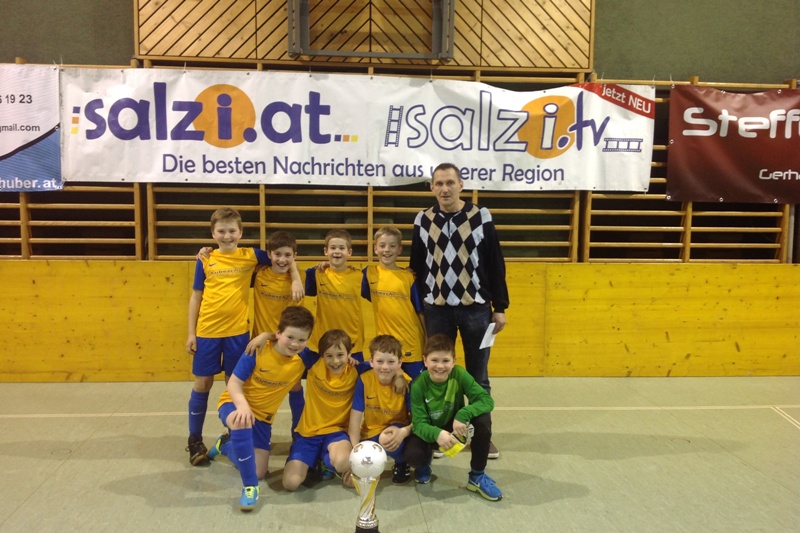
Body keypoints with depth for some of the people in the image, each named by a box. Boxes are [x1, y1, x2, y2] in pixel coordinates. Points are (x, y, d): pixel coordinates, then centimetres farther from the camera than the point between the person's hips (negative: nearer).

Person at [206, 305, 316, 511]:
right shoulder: (258, 350, -25)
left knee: (260, 472, 5)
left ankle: (226, 444, 35)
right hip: (236, 403, -4)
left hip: (263, 415, 4)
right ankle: (250, 486, -27)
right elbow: (234, 383, -21)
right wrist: (243, 405, -41)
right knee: (242, 422, -42)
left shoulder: (303, 358, -16)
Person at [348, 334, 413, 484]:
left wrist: (403, 432, -37)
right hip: (371, 433, 2)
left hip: (396, 431, -2)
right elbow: (355, 417, -12)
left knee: (388, 440, -37)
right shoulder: (364, 380, -15)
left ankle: (402, 464, -1)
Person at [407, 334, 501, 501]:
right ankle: (424, 466, 11)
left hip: (455, 428, 2)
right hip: (430, 432, -2)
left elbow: (487, 400, -26)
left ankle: (477, 476, -6)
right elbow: (419, 423, -23)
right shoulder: (418, 385, -23)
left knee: (483, 418, -28)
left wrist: (462, 415, -42)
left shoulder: (459, 375, -21)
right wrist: (437, 434, -45)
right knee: (412, 455, -33)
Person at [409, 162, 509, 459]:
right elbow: (417, 269, 7)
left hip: (476, 308, -1)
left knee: (478, 377, 9)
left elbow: (495, 264, 1)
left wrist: (500, 307, 0)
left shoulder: (481, 217, -1)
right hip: (437, 309, 1)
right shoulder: (423, 220, 3)